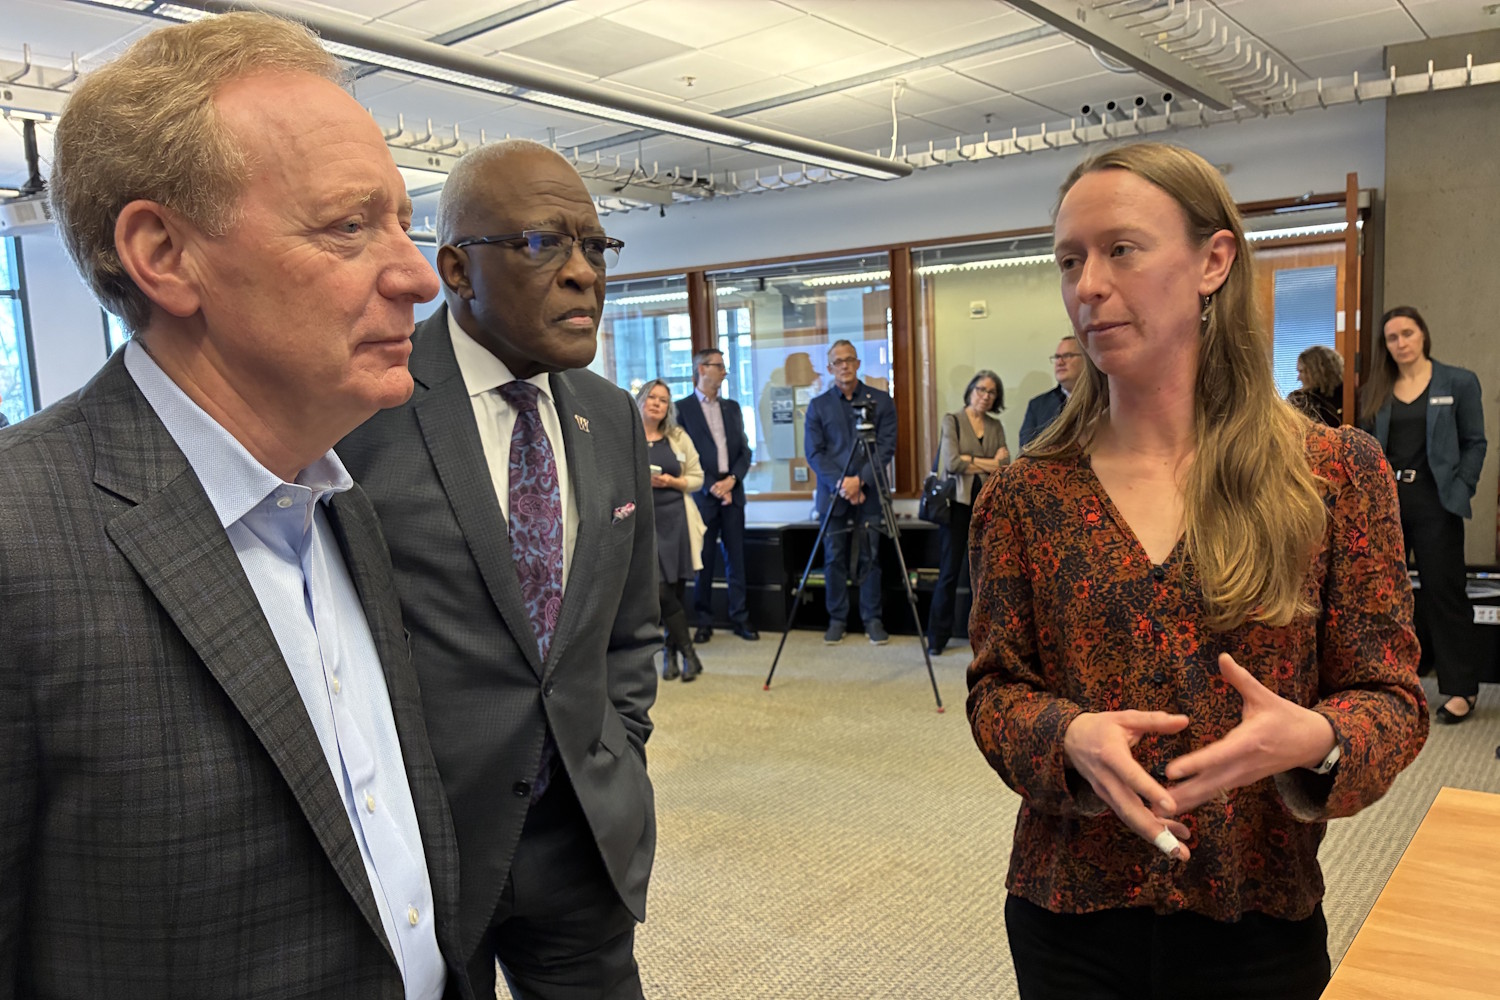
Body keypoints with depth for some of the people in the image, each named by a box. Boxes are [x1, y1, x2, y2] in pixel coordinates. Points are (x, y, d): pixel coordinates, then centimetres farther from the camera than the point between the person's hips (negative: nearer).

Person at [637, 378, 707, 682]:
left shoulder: (678, 437, 8)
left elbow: (697, 477, 9)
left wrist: (672, 481, -9)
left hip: (676, 519, 3)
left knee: (676, 588, 4)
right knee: (658, 588, -12)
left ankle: (670, 654, 17)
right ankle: (688, 653, -2)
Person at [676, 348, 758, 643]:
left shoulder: (732, 407, 15)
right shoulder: (682, 408, -1)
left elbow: (744, 450, 12)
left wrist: (732, 479, -5)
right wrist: (711, 487, -11)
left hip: (732, 491, 4)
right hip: (703, 494, -4)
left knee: (736, 557, 5)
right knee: (703, 560, 2)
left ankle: (740, 618, 11)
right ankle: (704, 621, 11)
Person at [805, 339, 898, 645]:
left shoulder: (881, 401, 5)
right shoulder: (818, 406, 8)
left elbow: (887, 448, -1)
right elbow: (814, 452, 1)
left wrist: (860, 480, -13)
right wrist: (839, 483, -12)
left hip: (869, 494, -1)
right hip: (832, 494, 1)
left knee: (870, 558, 1)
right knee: (834, 559, 3)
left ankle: (872, 620, 12)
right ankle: (837, 620, 13)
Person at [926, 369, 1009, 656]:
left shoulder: (995, 426, 13)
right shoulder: (952, 420, 0)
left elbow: (1005, 465, 1)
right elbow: (952, 463, -13)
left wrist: (971, 461, -10)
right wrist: (988, 464, -5)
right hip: (958, 502, -4)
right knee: (949, 572, -4)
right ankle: (937, 638, 2)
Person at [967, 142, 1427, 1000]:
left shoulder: (1338, 471, -7)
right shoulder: (1028, 494, -4)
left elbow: (1392, 696, -3)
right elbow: (996, 687, 0)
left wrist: (1314, 738, -25)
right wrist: (1071, 736, -21)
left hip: (1258, 924, 0)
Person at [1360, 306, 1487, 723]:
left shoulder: (1458, 382, 0)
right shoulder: (1376, 391, 8)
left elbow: (1475, 443, 0)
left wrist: (1459, 493, -9)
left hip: (1434, 501, -3)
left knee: (1444, 591, 0)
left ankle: (1461, 687, 10)